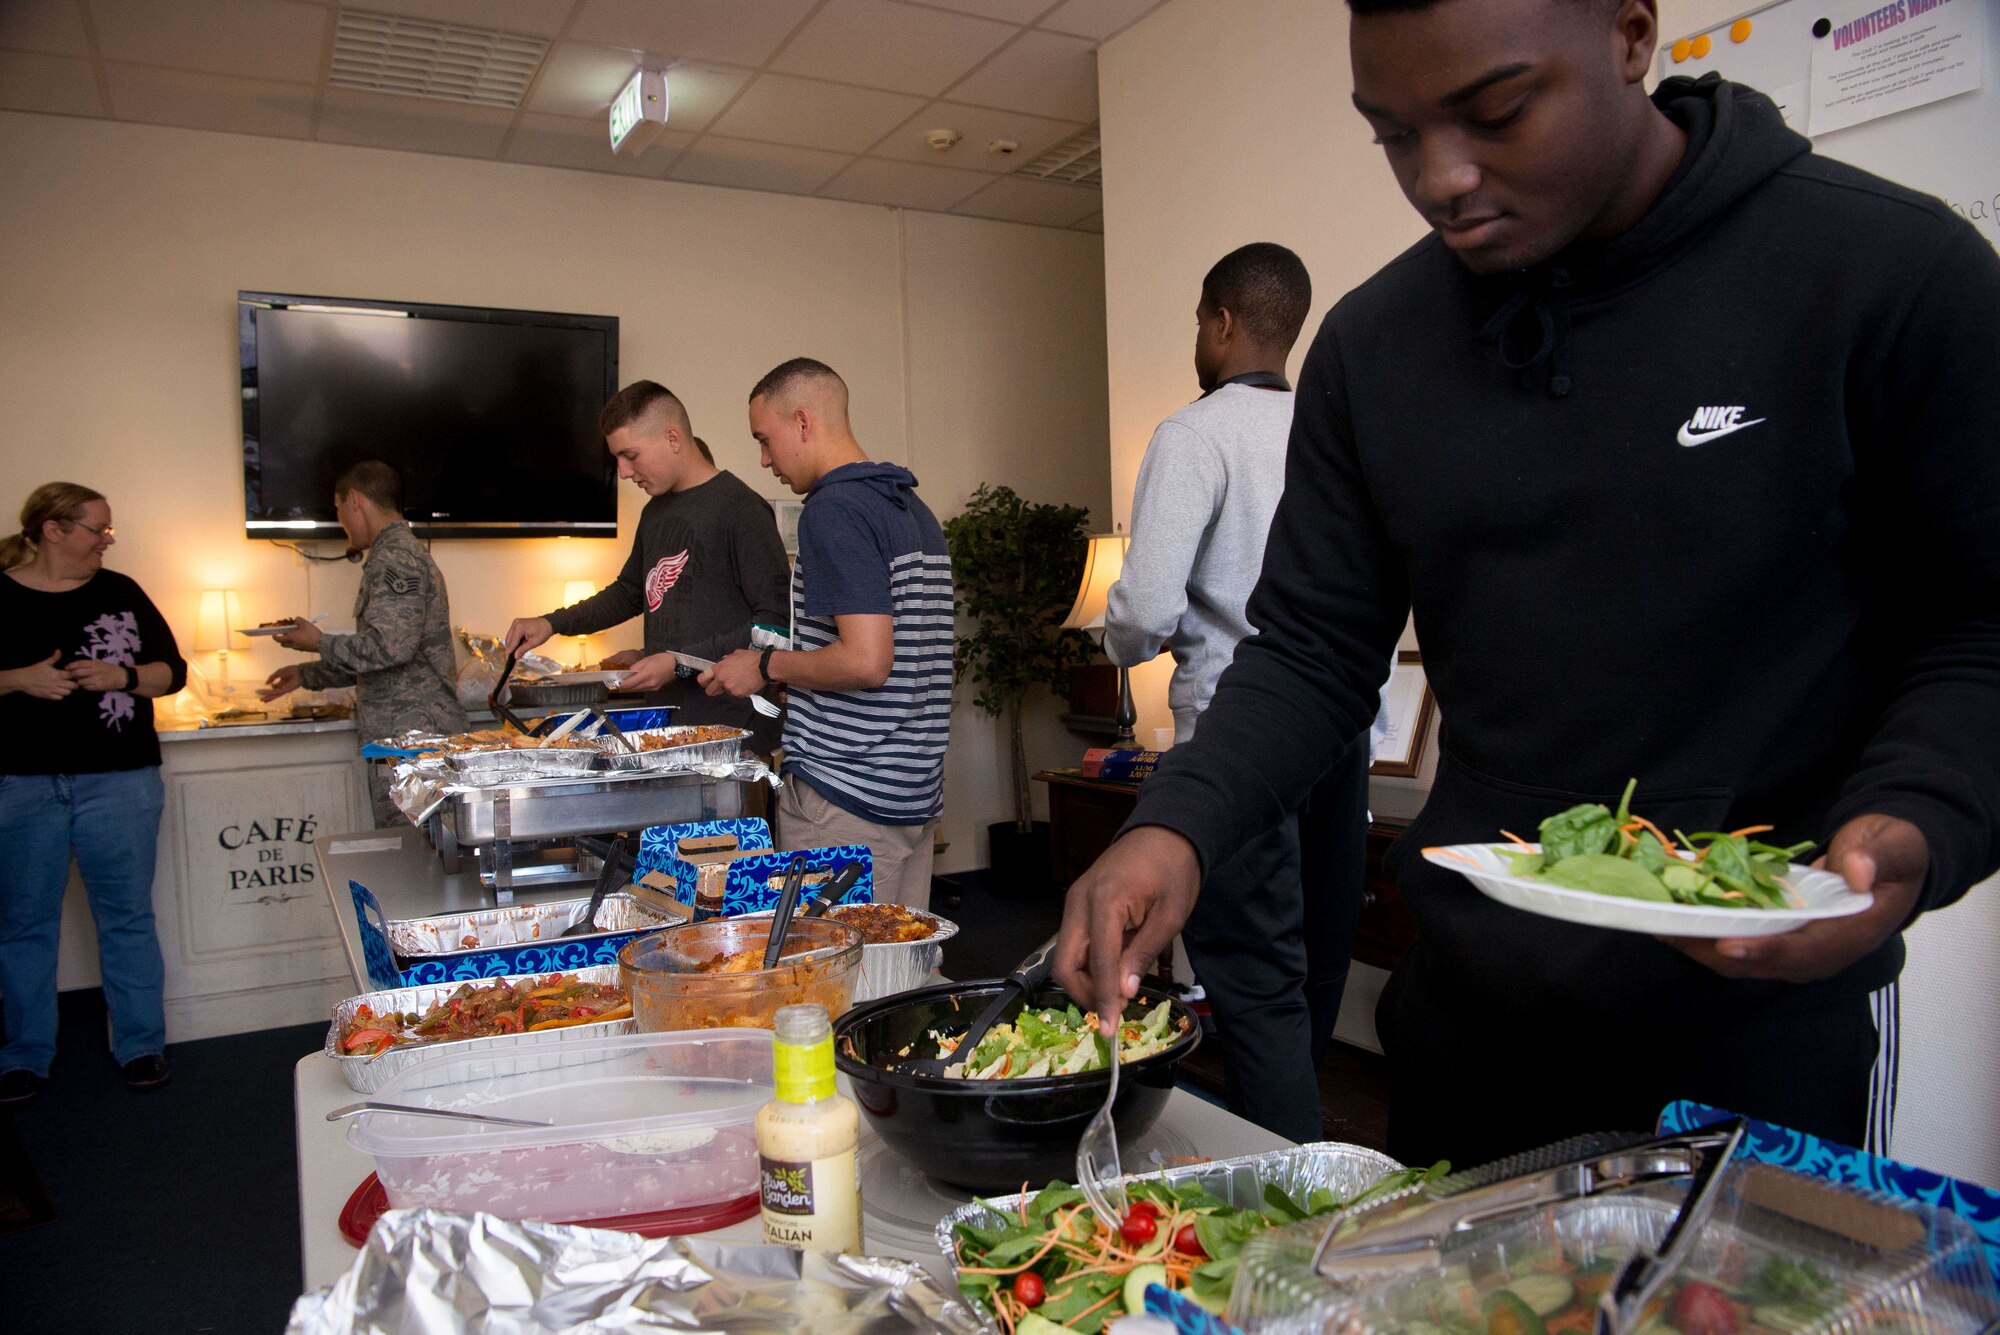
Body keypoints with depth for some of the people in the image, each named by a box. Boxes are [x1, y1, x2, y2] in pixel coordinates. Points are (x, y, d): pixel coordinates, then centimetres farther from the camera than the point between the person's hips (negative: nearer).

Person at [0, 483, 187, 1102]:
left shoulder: (120, 592, 6)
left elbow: (172, 671, 7)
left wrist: (122, 676, -11)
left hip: (119, 779, 1)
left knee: (127, 916, 6)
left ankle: (141, 1044, 17)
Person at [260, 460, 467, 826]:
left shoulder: (394, 559, -12)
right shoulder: (406, 551, 20)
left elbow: (388, 648, -23)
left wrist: (319, 643, -7)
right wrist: (308, 675, 31)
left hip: (410, 732, -10)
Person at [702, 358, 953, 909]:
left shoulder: (834, 509, -14)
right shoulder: (915, 509, 14)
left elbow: (866, 662, -23)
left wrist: (768, 667, -8)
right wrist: (794, 669, 22)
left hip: (843, 798, -9)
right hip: (917, 793, 9)